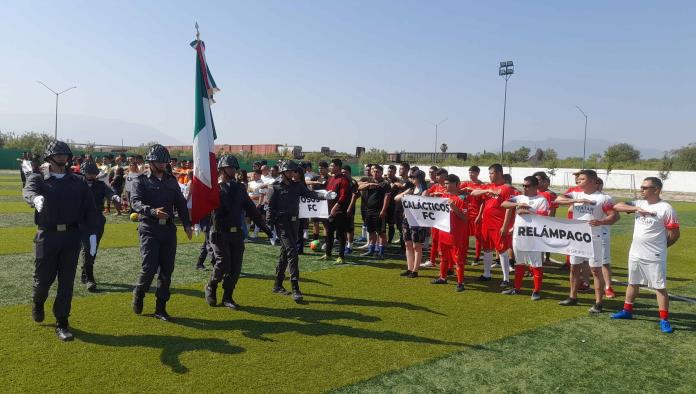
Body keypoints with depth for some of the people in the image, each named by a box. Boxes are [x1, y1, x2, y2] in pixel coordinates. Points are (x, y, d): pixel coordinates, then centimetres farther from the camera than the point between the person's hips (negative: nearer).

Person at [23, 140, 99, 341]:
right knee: (43, 279, 7)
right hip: (47, 236, -1)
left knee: (67, 282, 3)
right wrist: (36, 198, -45)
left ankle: (62, 324, 14)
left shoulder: (77, 183, 10)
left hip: (71, 236, 1)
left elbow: (89, 209, 7)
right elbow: (28, 190, -20)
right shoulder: (37, 179, 4)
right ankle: (37, 303, 42)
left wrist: (92, 233, -3)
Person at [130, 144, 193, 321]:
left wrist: (187, 224, -1)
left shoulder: (171, 181, 14)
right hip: (149, 229, -4)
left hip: (169, 229, 4)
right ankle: (138, 295, 22)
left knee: (167, 270, 5)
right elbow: (136, 202, -15)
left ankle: (161, 308, 15)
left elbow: (181, 203, 12)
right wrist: (153, 211, -35)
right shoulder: (141, 181, 0)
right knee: (149, 268, -9)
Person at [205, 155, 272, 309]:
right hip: (220, 233, -5)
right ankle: (210, 287, 17)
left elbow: (251, 209, 16)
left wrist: (263, 226, 12)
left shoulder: (239, 188, 13)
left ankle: (227, 298, 19)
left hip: (237, 234, 5)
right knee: (223, 264, -11)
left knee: (235, 268, 4)